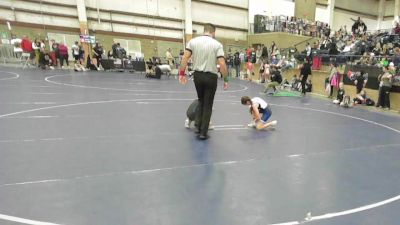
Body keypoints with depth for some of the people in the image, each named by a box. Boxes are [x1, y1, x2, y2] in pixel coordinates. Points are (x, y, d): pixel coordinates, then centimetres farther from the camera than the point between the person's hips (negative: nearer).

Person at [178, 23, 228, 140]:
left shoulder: (193, 41, 2)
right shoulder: (217, 44, -5)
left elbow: (185, 58, -5)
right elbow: (222, 64, -13)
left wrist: (182, 73, 1)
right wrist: (225, 80, -5)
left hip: (197, 75, 3)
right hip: (211, 77, -3)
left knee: (201, 101, 24)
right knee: (208, 105, 6)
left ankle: (198, 126, 22)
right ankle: (203, 132, 8)